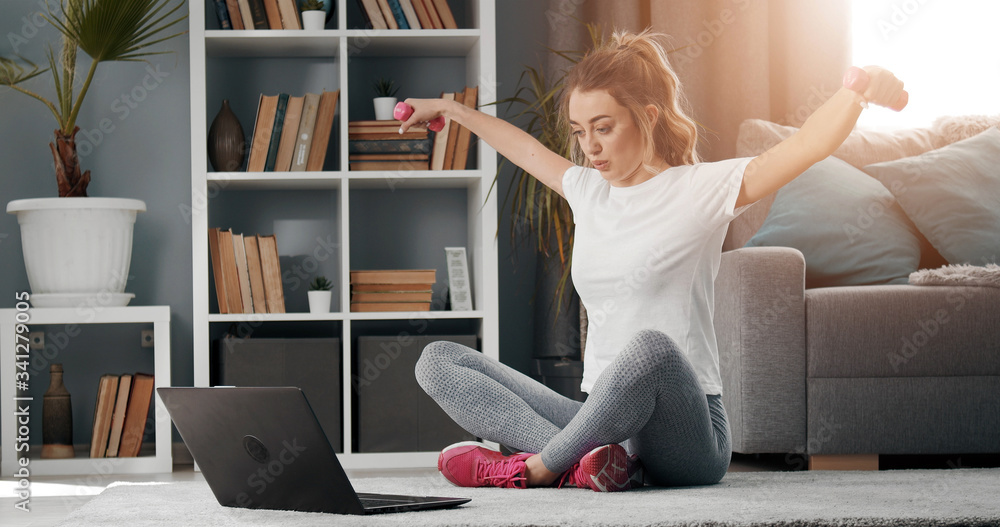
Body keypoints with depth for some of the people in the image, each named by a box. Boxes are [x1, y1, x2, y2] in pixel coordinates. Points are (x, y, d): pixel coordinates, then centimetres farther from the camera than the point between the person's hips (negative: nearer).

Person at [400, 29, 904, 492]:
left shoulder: (701, 188, -3)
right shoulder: (587, 190, 17)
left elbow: (807, 145, -16)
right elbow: (527, 150, 38)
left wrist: (860, 89, -34)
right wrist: (450, 110, 52)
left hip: (684, 434, -7)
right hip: (600, 419, 7)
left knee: (652, 345, -42)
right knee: (437, 361, -4)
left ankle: (536, 467, -19)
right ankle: (582, 458, -28)